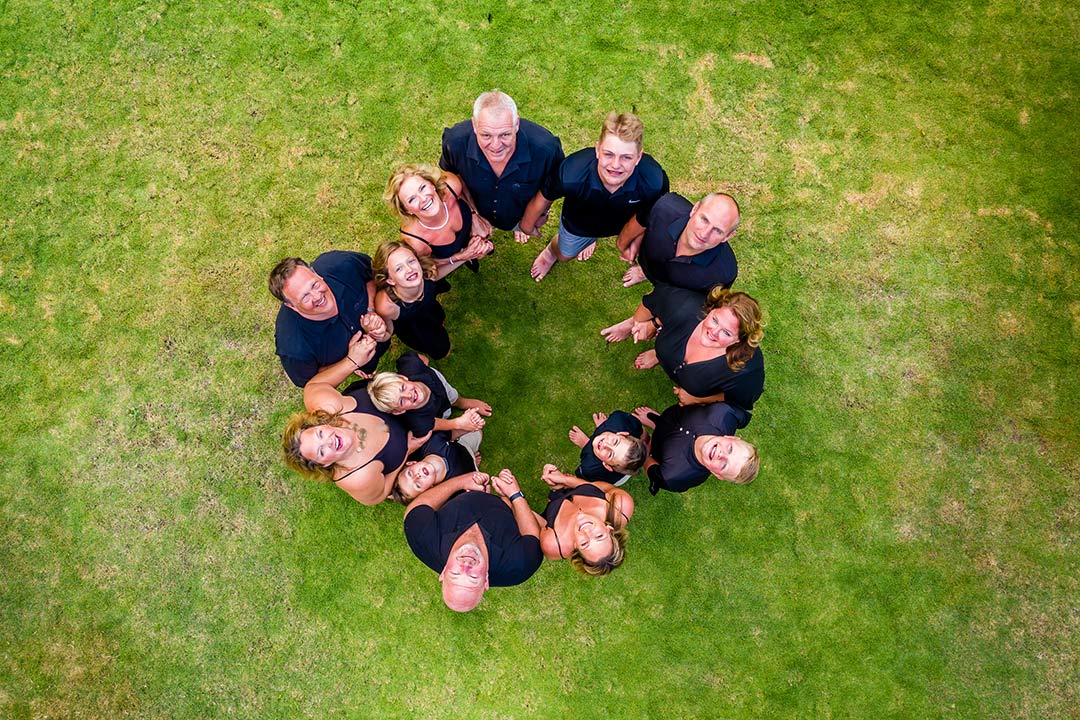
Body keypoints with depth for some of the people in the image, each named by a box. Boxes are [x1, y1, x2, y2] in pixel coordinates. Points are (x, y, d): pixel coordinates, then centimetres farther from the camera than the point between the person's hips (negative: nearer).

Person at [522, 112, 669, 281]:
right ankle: (551, 251, 70)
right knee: (564, 254, 29)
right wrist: (528, 224, -4)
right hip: (579, 222, -1)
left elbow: (642, 217, -20)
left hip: (625, 221, 2)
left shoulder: (655, 182, -43)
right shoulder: (571, 174, -46)